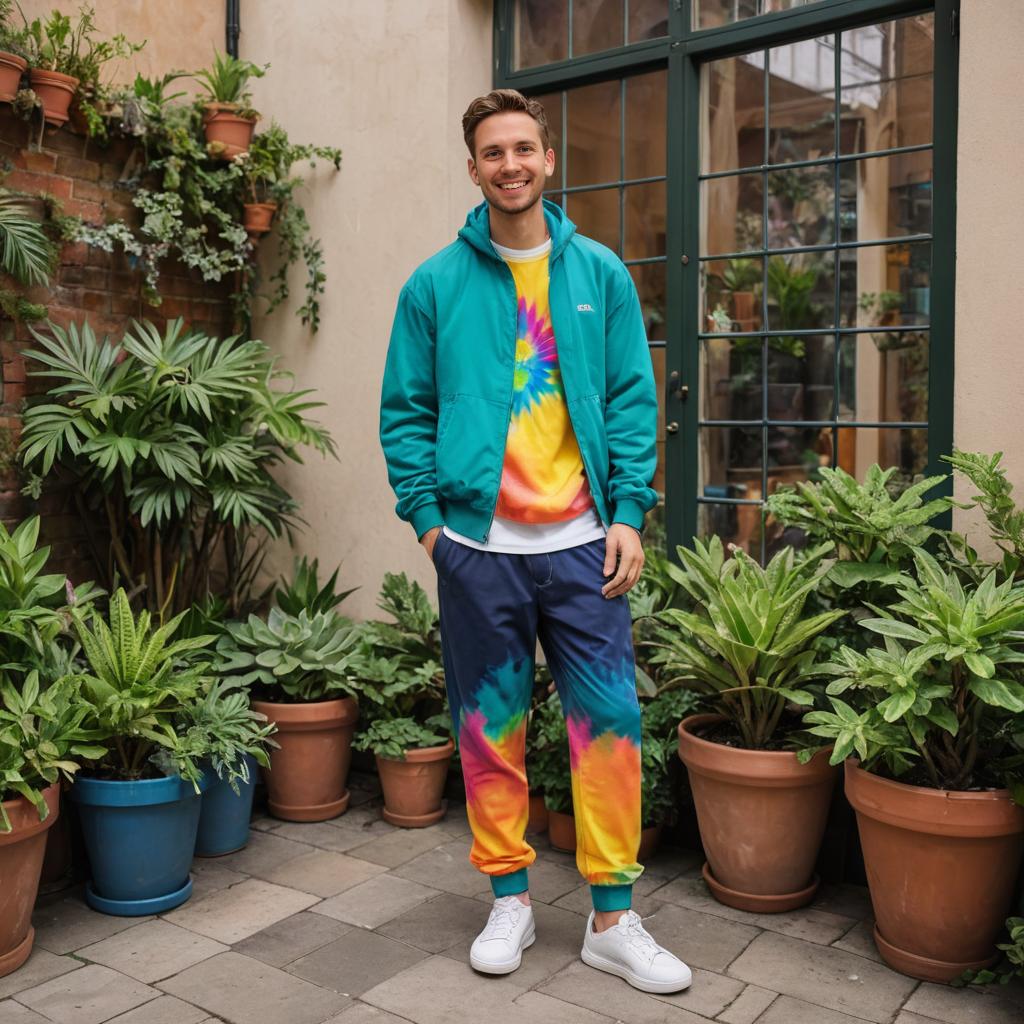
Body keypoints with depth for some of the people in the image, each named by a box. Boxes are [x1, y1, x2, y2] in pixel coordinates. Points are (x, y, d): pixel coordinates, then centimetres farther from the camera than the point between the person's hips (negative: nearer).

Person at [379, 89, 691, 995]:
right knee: (490, 727, 9)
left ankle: (613, 919, 16)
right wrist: (426, 516, -2)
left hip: (581, 543, 1)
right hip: (477, 546, 0)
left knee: (609, 721, 1)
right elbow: (406, 412, 6)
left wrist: (629, 514, -3)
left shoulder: (601, 274, 7)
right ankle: (510, 899, 26)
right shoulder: (435, 285, 4)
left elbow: (633, 401, 5)